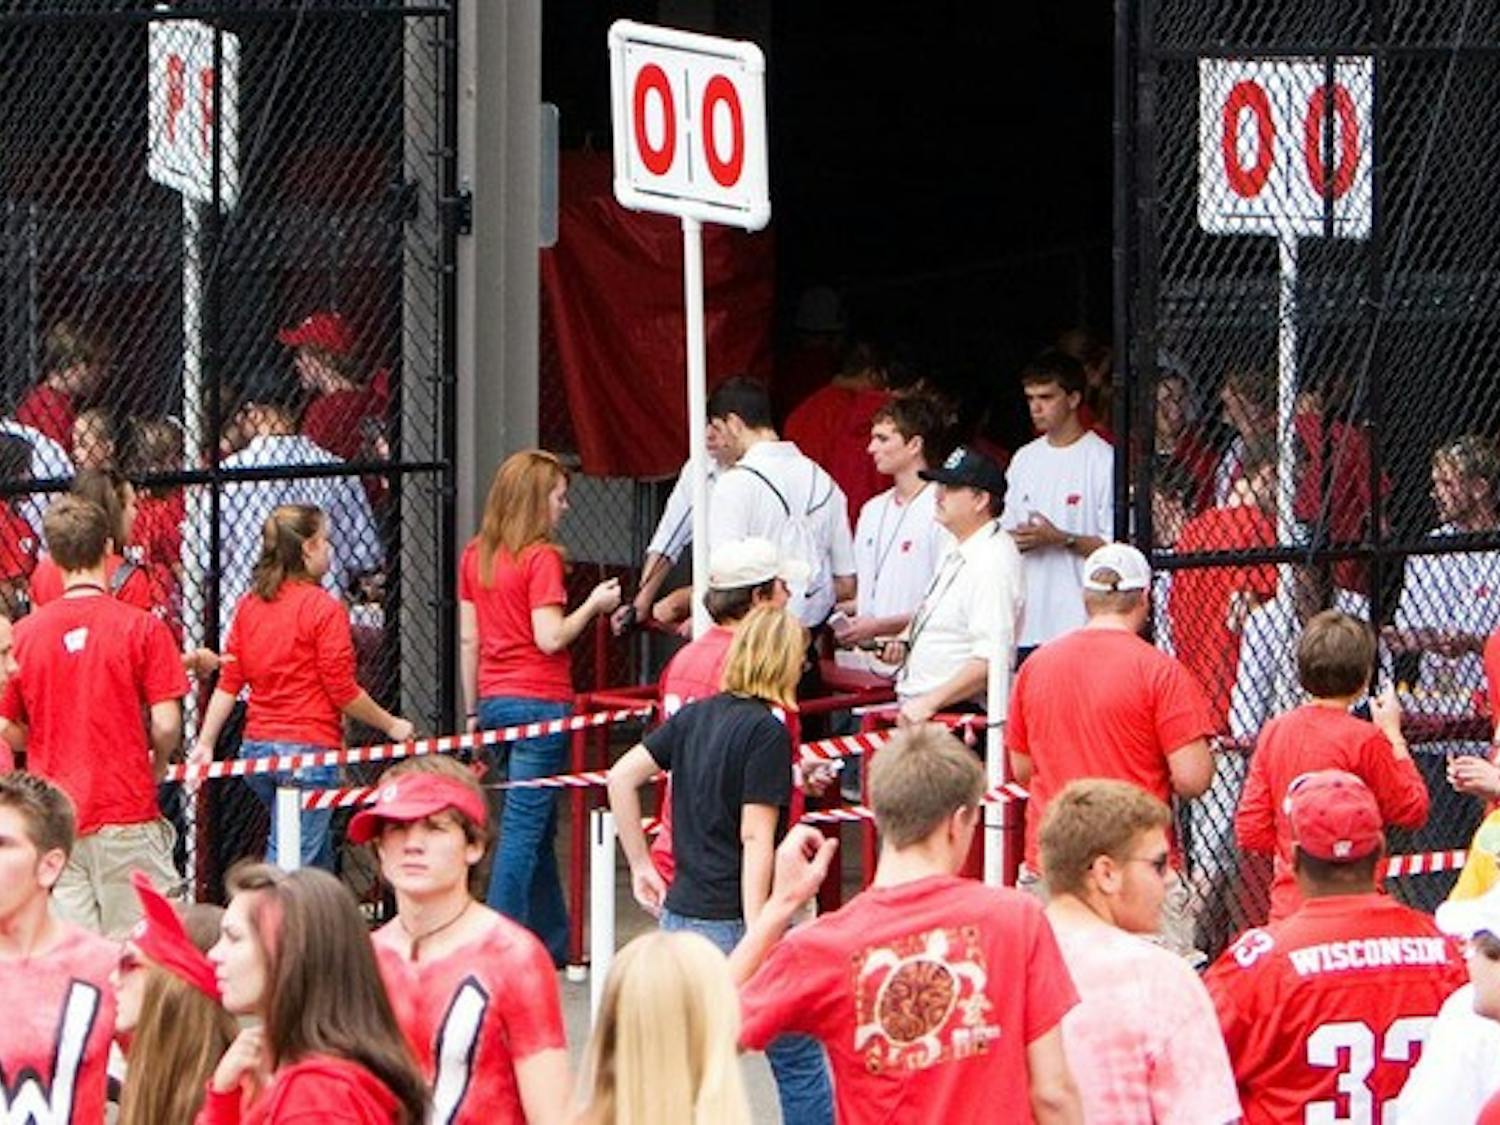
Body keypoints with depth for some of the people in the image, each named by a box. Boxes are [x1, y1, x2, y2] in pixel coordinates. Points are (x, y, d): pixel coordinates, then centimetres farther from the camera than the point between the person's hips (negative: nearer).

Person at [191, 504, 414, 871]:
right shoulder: (323, 607, -11)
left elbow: (228, 683, 5)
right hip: (309, 746, -7)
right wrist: (391, 725, 4)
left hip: (257, 744, 7)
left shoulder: (249, 605, 8)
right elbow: (344, 692, -9)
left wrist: (205, 743, 6)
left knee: (317, 854, 21)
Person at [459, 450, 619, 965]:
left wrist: (473, 711, 16)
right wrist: (593, 605, -2)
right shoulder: (540, 558, -12)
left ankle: (552, 943, 22)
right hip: (540, 702, -8)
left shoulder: (475, 556, 9)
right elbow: (550, 638, -17)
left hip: (495, 700, 8)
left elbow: (468, 638, 12)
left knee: (538, 825, 16)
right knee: (524, 827, -6)